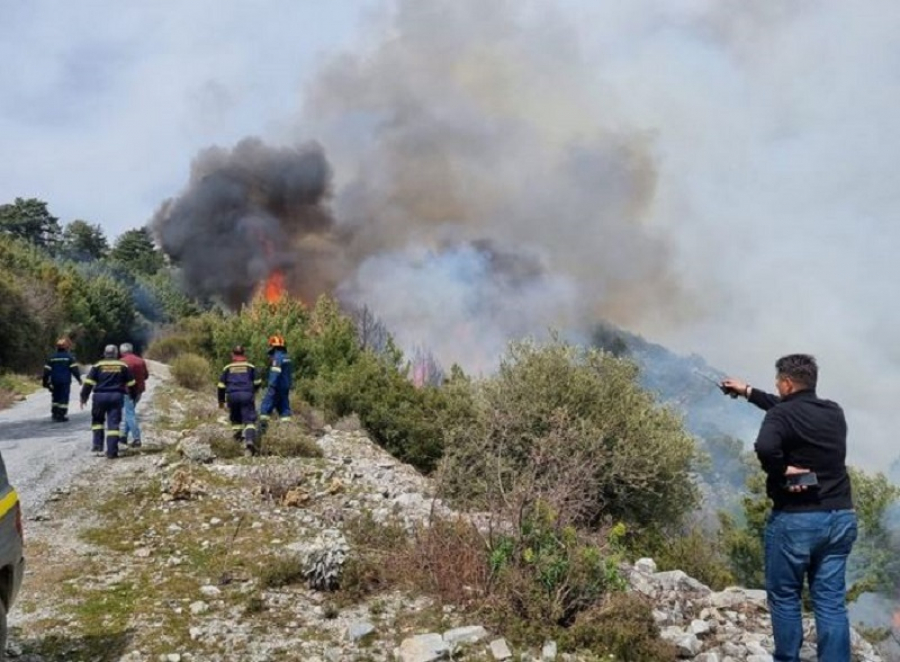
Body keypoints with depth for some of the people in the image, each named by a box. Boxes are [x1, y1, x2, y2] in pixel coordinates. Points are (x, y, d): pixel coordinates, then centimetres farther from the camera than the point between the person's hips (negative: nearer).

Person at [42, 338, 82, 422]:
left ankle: (54, 414, 15)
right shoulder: (69, 357, -4)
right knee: (64, 398, -3)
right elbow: (74, 369, -8)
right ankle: (62, 415, -6)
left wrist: (45, 381, 11)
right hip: (65, 381, -4)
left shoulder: (52, 357, 8)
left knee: (55, 398, 14)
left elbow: (47, 370, 6)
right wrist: (79, 378, 1)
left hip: (54, 381, 4)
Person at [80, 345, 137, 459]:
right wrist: (133, 396, 23)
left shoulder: (98, 365, 4)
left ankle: (98, 444, 12)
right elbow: (130, 384, 12)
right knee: (113, 424, -1)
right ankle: (111, 451, -5)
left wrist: (84, 397, 3)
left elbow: (89, 383, -1)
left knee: (97, 420, 20)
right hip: (116, 397, 0)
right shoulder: (123, 366, 7)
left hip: (100, 396, 0)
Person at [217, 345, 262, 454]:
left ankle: (237, 435, 13)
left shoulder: (227, 368, 13)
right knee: (249, 419, -7)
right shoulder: (250, 367, 10)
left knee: (235, 418, 22)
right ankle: (250, 440, -25)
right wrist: (253, 391, 33)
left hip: (232, 396, 2)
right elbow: (257, 383, 12)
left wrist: (221, 401, 21)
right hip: (247, 395, -2)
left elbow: (221, 385, 13)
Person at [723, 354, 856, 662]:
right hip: (841, 518, 6)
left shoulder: (782, 416, -14)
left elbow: (765, 447, -35)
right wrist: (748, 392, 33)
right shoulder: (834, 412, 8)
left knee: (784, 597, 10)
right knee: (832, 601, 8)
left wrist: (782, 471, -16)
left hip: (796, 520, -6)